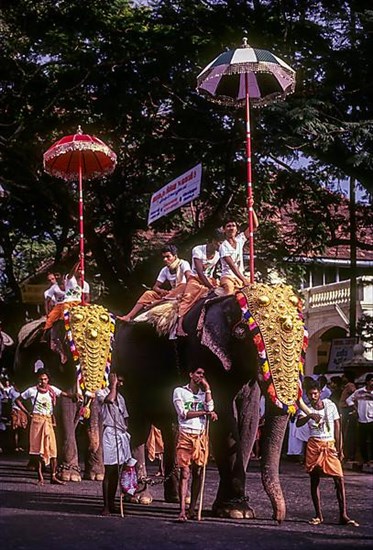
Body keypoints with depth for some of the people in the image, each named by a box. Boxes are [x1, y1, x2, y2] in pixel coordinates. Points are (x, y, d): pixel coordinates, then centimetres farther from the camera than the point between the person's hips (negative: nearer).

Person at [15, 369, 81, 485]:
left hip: (49, 421, 3)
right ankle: (40, 476, 2)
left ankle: (53, 476, 4)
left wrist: (74, 395, -24)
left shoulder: (52, 389, 6)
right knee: (39, 449, -2)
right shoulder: (32, 390, 0)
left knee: (52, 449, -1)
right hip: (37, 420, -3)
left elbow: (65, 394, -3)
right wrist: (27, 413, 0)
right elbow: (18, 400, 7)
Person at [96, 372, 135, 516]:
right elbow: (110, 399, -22)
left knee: (116, 471, 7)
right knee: (109, 471, -9)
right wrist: (113, 384, -9)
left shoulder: (120, 397, 21)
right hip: (110, 433, -6)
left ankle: (112, 503, 13)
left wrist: (126, 430, 11)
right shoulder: (101, 393, 1)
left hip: (122, 434, 7)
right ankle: (106, 506, -7)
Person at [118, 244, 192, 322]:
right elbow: (155, 287, 7)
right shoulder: (165, 270, 8)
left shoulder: (183, 264, -9)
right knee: (148, 294, -7)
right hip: (170, 294, 6)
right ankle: (129, 317, -17)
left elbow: (190, 278, -26)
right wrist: (162, 291, -17)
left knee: (183, 286, -36)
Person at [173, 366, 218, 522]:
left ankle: (192, 509, 12)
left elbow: (210, 409, -2)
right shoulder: (179, 391, 5)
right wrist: (205, 412, -6)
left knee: (198, 473, 5)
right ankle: (182, 510, -13)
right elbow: (183, 414, -5)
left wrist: (207, 388, 0)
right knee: (185, 473, -10)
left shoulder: (204, 393, 17)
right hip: (185, 435, -4)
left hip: (201, 436, 4)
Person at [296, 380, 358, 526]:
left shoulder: (330, 405, 3)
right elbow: (298, 423, -18)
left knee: (339, 479, -9)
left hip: (330, 445, 0)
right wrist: (310, 416, -37)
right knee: (314, 480, 2)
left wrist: (339, 448, 2)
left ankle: (343, 516, -7)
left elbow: (337, 427, 6)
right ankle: (318, 516, 10)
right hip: (314, 445, 0)